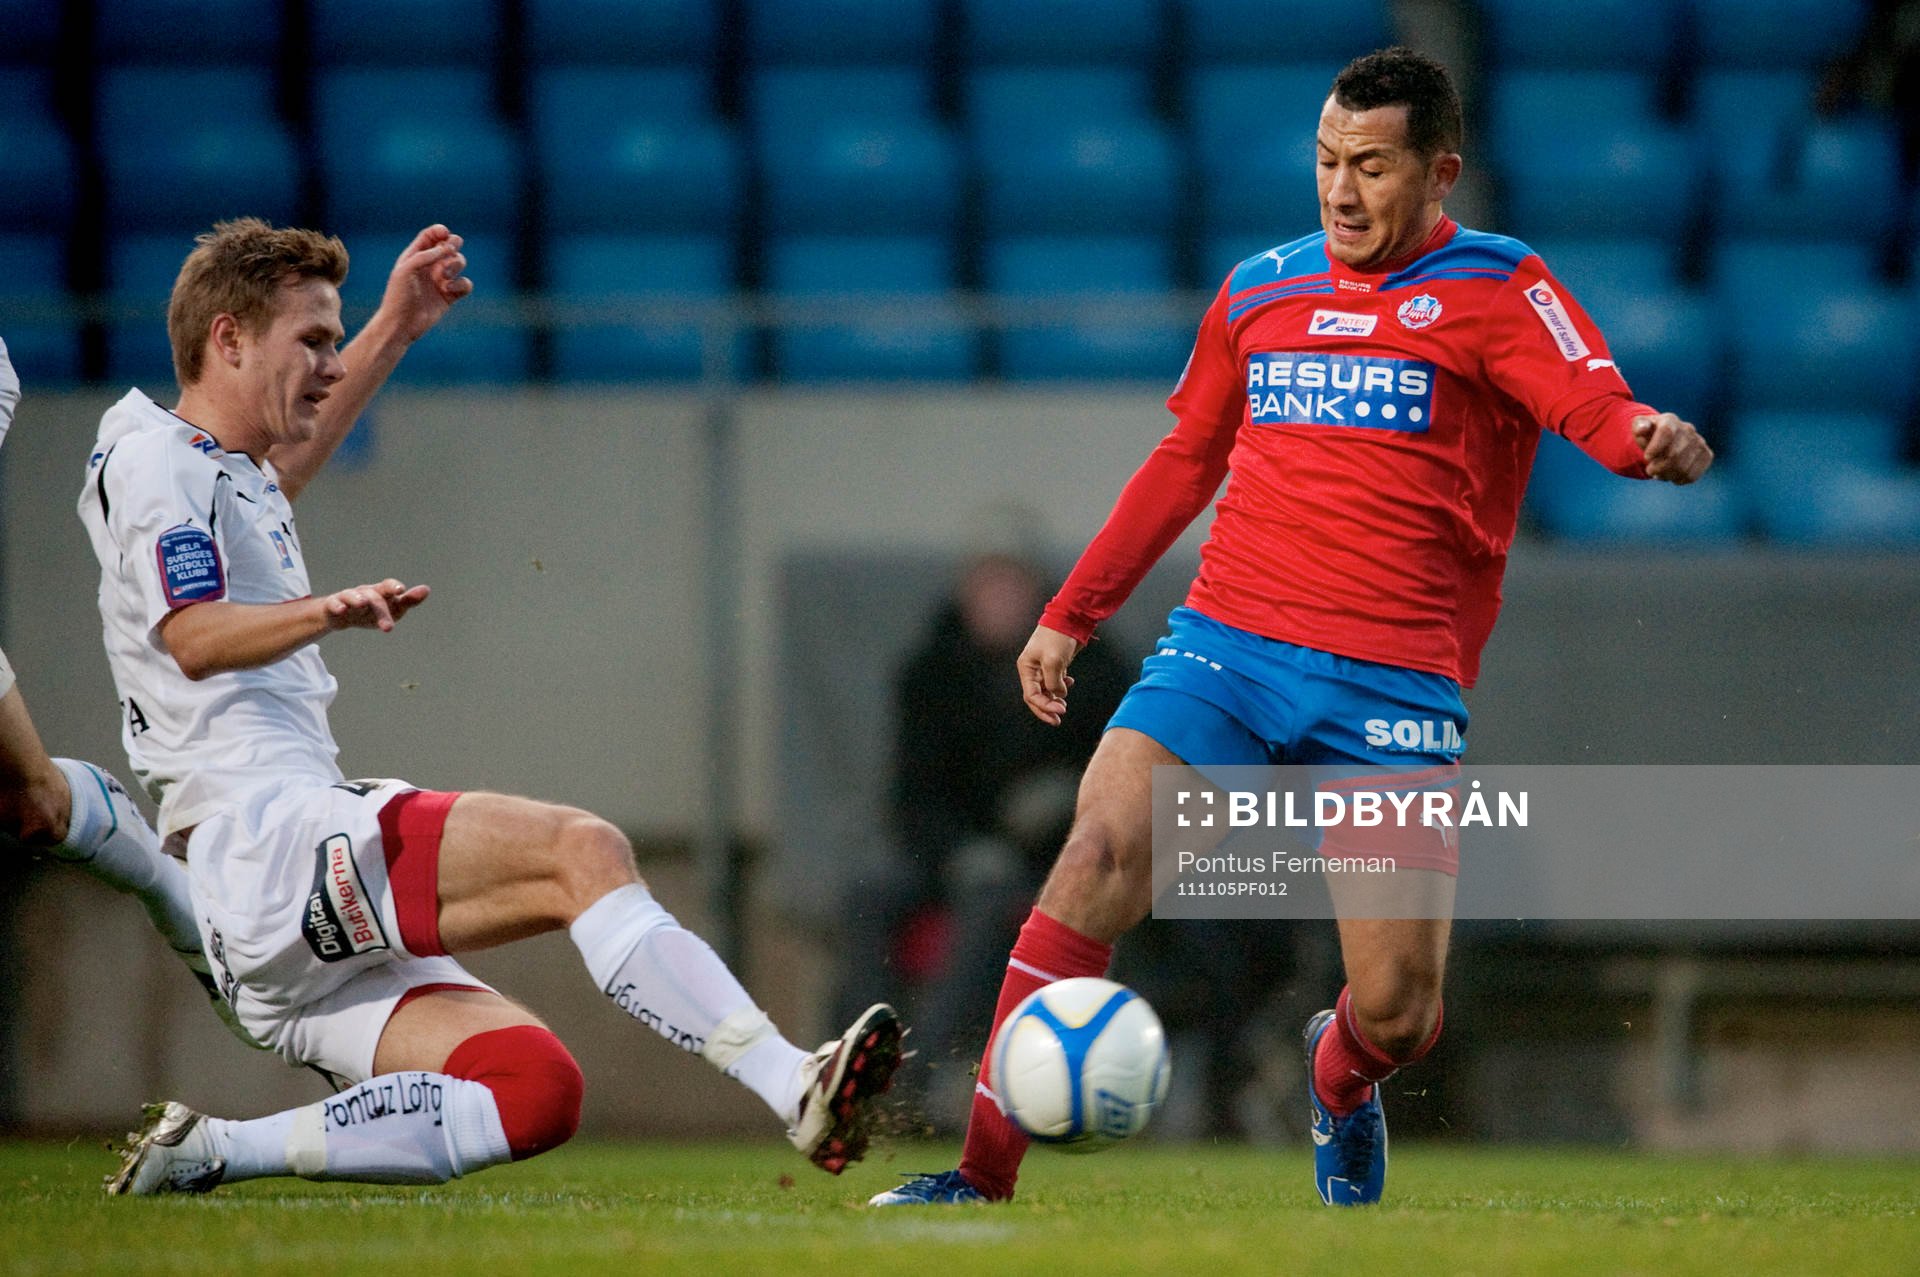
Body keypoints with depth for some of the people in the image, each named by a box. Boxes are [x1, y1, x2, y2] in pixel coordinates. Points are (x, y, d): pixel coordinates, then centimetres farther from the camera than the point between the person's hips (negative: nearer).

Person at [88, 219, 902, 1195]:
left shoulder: (215, 468, 27)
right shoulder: (151, 459, -2)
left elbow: (273, 473, 52)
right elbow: (194, 636, -19)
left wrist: (395, 331, 51)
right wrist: (324, 613, -38)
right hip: (264, 833, -10)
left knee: (534, 1091, -8)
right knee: (582, 850, -23)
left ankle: (208, 1152, -10)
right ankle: (794, 1087, -34)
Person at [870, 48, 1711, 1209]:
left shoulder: (1495, 292, 2)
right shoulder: (1263, 289, 15)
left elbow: (1598, 406, -14)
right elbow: (1186, 461, 26)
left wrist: (1652, 441, -38)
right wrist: (1071, 615, 26)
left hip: (1395, 678, -3)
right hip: (1229, 640, 3)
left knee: (1399, 1014, -6)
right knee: (1099, 859, -21)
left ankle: (1340, 1080, 34)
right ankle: (983, 1177, -18)